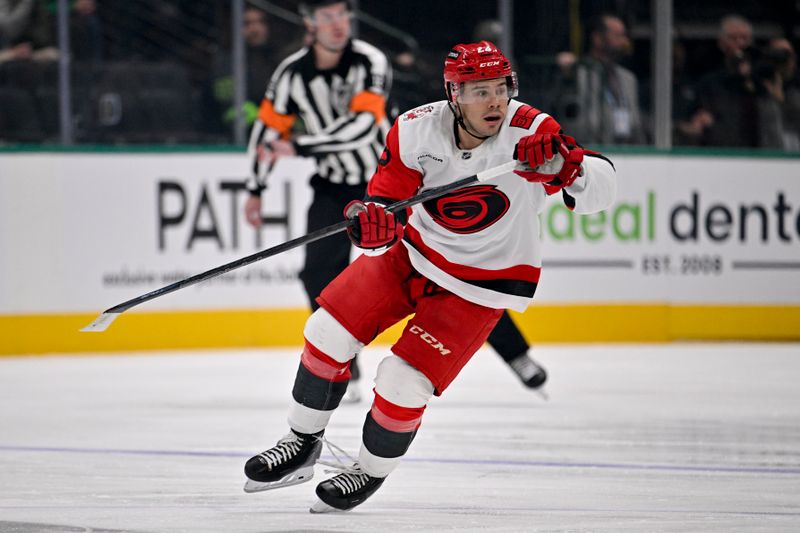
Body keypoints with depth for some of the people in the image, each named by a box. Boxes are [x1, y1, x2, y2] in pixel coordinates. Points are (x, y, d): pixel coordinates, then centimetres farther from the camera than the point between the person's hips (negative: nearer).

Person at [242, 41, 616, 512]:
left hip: (480, 284, -4)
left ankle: (372, 471, 19)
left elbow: (601, 189, -30)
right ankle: (303, 445, 25)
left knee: (402, 384, -11)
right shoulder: (418, 131, -18)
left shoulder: (529, 133, -27)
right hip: (416, 255, 4)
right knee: (329, 332, 2)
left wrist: (564, 166, -51)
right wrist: (370, 220, -37)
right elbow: (387, 198, -14)